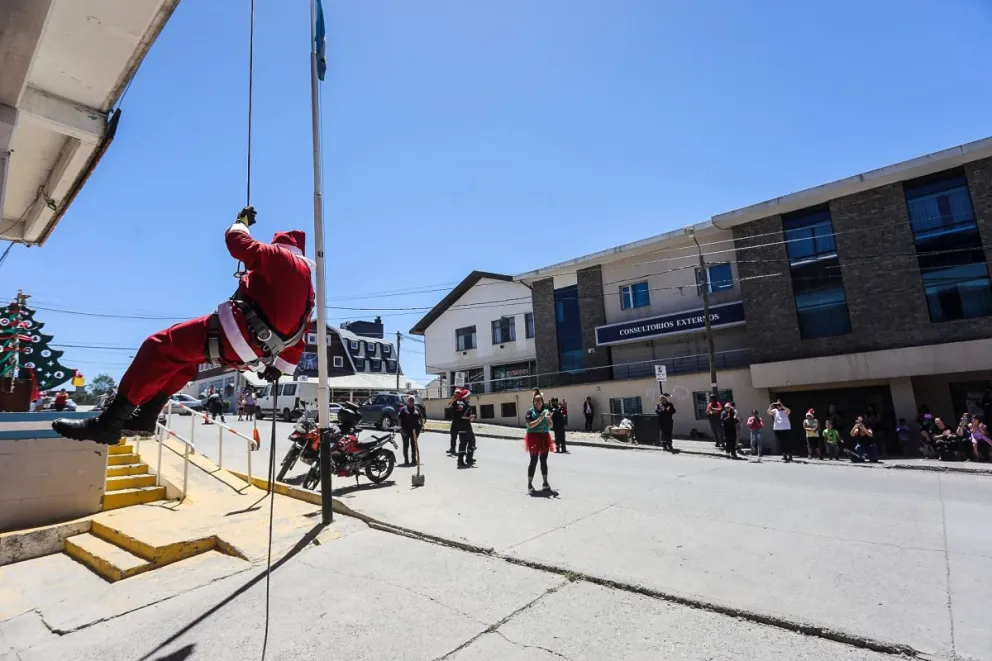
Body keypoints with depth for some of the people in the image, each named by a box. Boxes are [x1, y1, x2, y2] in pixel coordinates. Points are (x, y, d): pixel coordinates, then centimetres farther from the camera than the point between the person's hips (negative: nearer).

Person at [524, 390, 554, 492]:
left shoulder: (546, 411, 7)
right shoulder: (530, 412, -6)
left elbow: (550, 425, 8)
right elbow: (530, 425, -17)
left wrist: (549, 418, -12)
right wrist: (541, 417, -22)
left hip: (544, 437, 4)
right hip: (534, 437, -4)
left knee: (544, 461, 10)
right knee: (534, 461, -3)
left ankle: (545, 482, 19)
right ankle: (529, 484, 6)